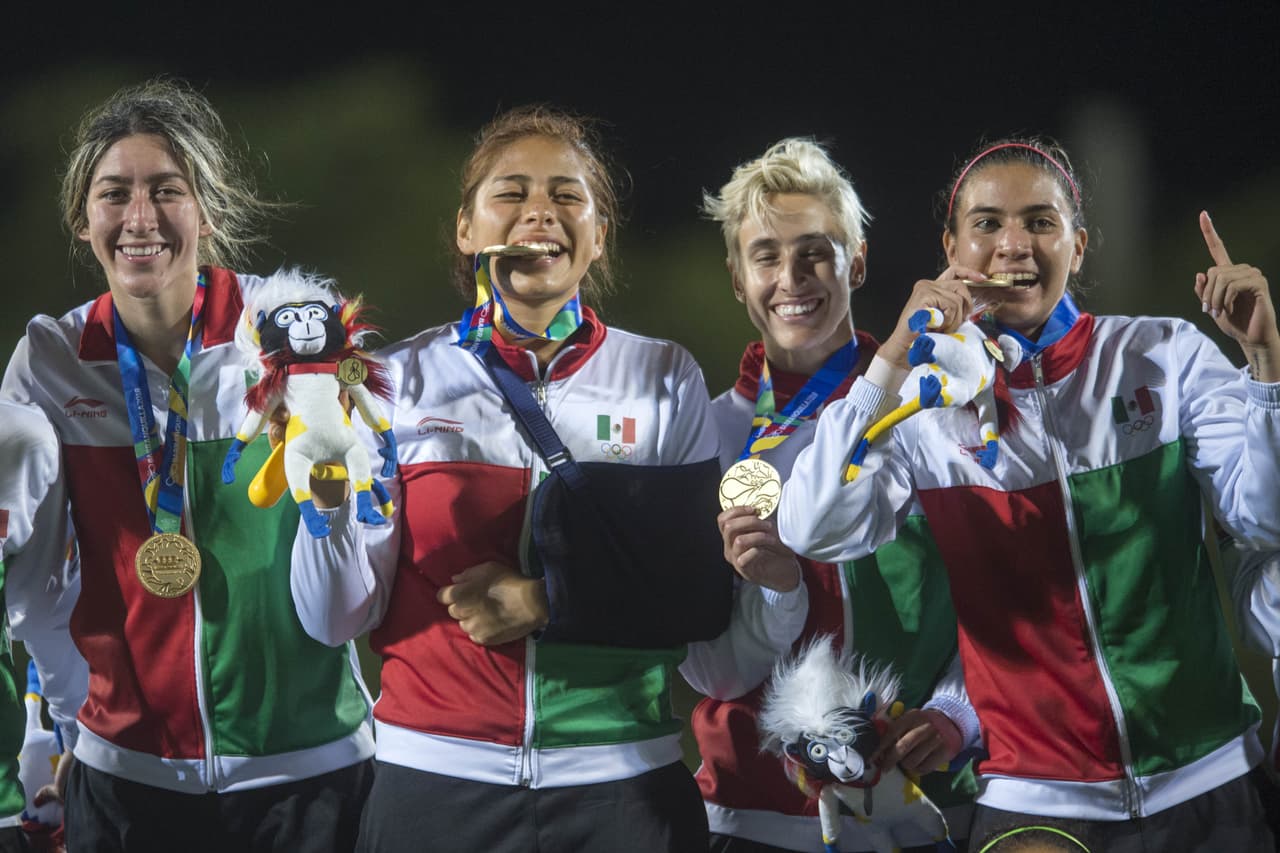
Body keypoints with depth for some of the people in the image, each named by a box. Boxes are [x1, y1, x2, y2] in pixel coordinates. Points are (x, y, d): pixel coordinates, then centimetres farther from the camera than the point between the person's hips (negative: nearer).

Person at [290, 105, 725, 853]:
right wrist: (329, 499, -19)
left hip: (623, 785, 0)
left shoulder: (666, 379, 2)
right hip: (438, 783, 0)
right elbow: (337, 618, -2)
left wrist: (547, 602, -12)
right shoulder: (406, 379, 1)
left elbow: (703, 604, 0)